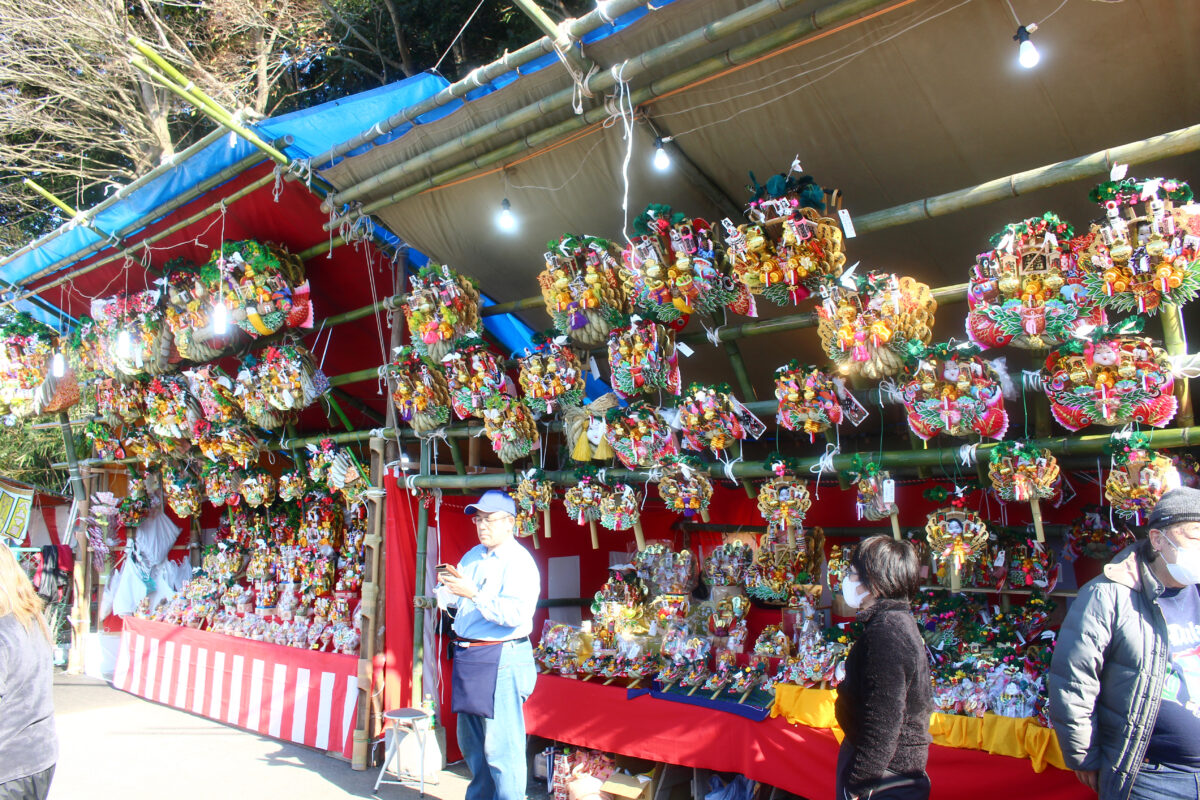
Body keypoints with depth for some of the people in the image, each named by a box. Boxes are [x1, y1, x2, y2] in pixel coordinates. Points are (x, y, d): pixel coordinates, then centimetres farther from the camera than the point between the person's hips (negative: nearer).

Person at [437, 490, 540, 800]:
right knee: (470, 741, 19)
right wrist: (449, 585, -3)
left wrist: (473, 593, -27)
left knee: (500, 745, -6)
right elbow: (453, 603, 19)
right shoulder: (472, 557, 15)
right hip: (467, 657, 8)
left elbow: (516, 612, -24)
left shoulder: (519, 562, -11)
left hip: (500, 660, -8)